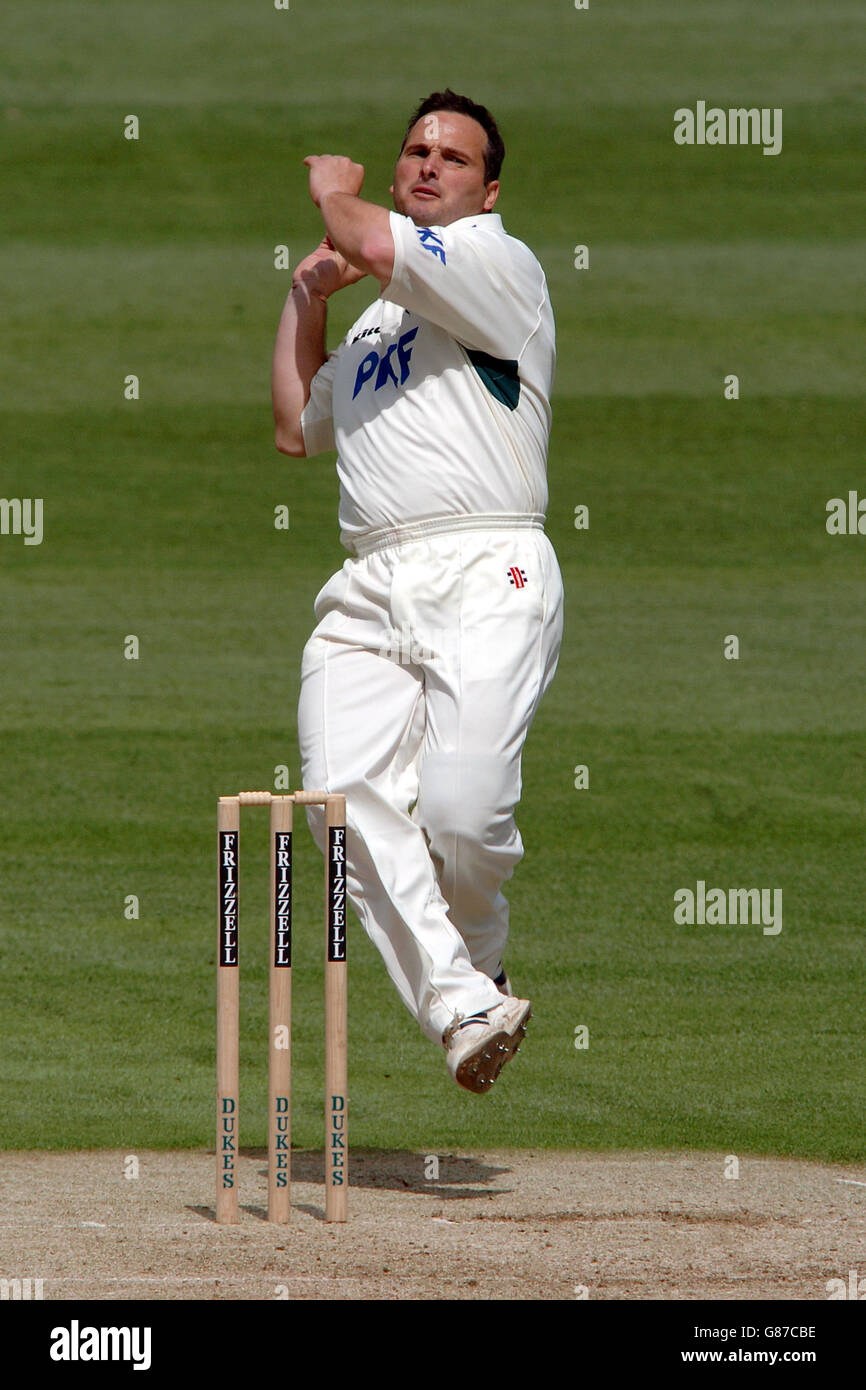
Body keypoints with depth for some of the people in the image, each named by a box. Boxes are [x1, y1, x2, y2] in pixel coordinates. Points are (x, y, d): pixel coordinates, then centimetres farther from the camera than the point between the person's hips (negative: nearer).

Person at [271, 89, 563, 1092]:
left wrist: (334, 193, 13)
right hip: (367, 591, 7)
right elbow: (297, 429, 39)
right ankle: (463, 1008, -24)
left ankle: (477, 961, 8)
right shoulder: (374, 322, 31)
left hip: (486, 572, -7)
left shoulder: (499, 264, 5)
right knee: (348, 799, -20)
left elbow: (375, 243, -9)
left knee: (460, 809, -23)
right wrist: (306, 294, 35)